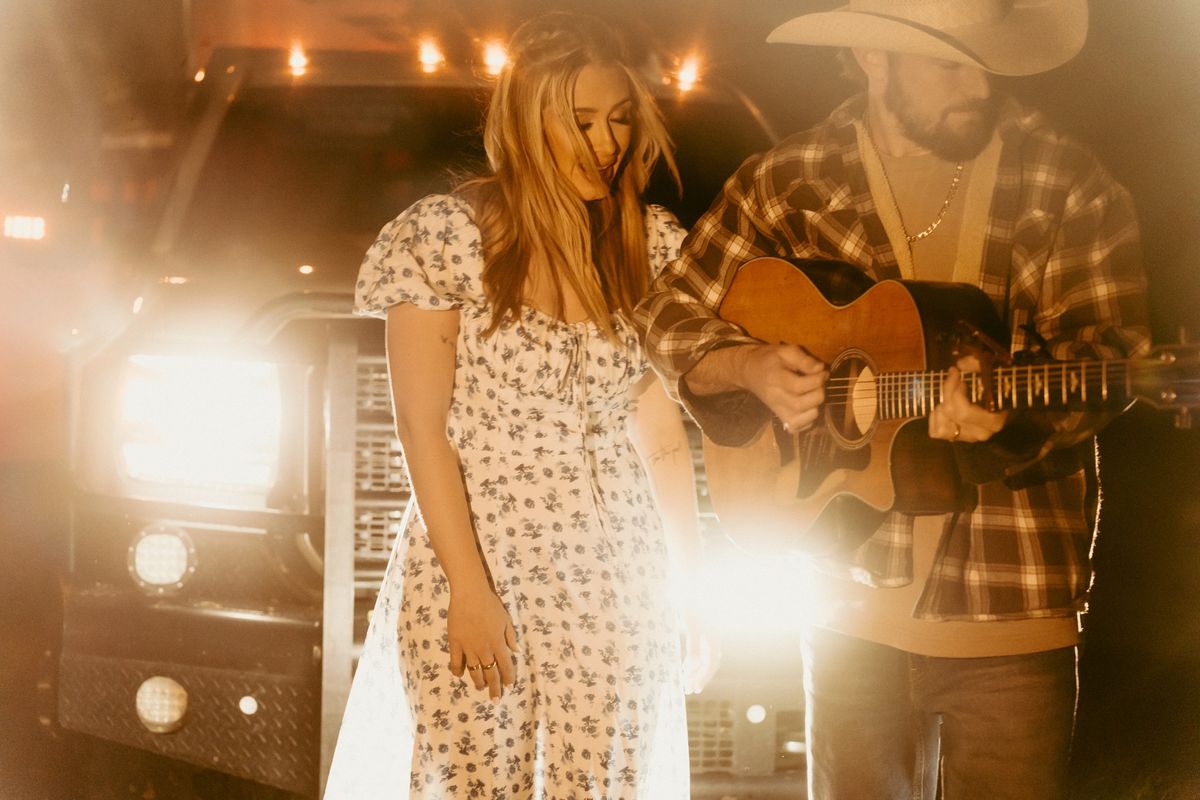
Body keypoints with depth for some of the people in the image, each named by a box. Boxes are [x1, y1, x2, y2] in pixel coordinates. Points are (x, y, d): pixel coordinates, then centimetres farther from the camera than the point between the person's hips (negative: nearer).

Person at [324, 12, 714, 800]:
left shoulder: (651, 245, 5)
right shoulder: (447, 237, -7)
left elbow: (661, 429, 9)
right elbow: (423, 429, -8)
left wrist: (694, 589, 8)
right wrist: (468, 589, -13)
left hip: (620, 585, 4)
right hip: (479, 569, -3)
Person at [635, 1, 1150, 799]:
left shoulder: (1068, 185, -4)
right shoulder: (794, 182, 1)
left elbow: (1106, 352, -10)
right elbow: (671, 311, 9)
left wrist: (1008, 400, -30)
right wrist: (751, 366, -11)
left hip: (1013, 608, -1)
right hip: (855, 604, 2)